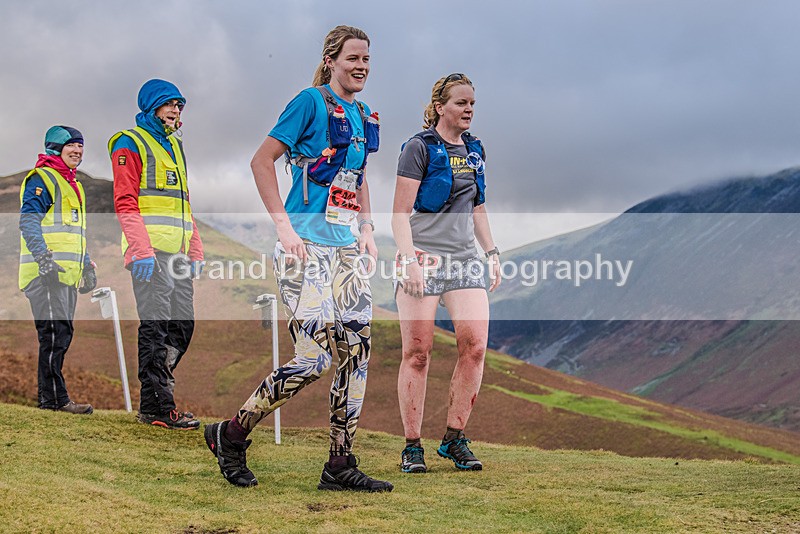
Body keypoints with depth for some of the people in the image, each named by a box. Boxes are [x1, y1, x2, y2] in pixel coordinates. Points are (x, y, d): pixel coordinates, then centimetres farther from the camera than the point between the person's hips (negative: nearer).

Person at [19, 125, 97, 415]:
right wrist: (43, 258, -25)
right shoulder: (41, 179, -4)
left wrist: (87, 267, 26)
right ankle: (54, 397, -13)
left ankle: (49, 396, 13)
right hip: (46, 272, -9)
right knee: (55, 332, -13)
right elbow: (29, 221, -14)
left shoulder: (73, 185, 25)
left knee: (62, 333, 9)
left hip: (67, 272, 9)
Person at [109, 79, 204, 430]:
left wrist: (195, 251, 17)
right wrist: (142, 250, -20)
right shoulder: (131, 143, 0)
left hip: (177, 252, 8)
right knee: (156, 327, -10)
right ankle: (158, 407, -8)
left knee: (183, 325, 7)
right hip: (151, 251, -8)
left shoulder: (174, 146, 24)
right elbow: (125, 202, -9)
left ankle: (154, 394, 15)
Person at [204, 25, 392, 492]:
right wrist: (284, 226, -15)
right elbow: (262, 160, -10)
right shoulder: (311, 102, -7)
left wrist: (366, 229, 17)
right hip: (306, 247, -8)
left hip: (345, 248, 8)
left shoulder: (363, 116, 16)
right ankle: (231, 434, 5)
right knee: (315, 358, -12)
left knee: (357, 349, 2)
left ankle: (341, 466, 9)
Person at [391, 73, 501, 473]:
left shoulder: (474, 149, 16)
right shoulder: (419, 147, -4)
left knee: (475, 344, -6)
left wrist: (492, 252, 18)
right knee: (417, 352, -5)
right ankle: (412, 446, 4)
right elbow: (401, 212, -8)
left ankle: (454, 439, 6)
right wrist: (410, 260, -18)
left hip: (465, 258, 6)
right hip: (423, 256, -6)